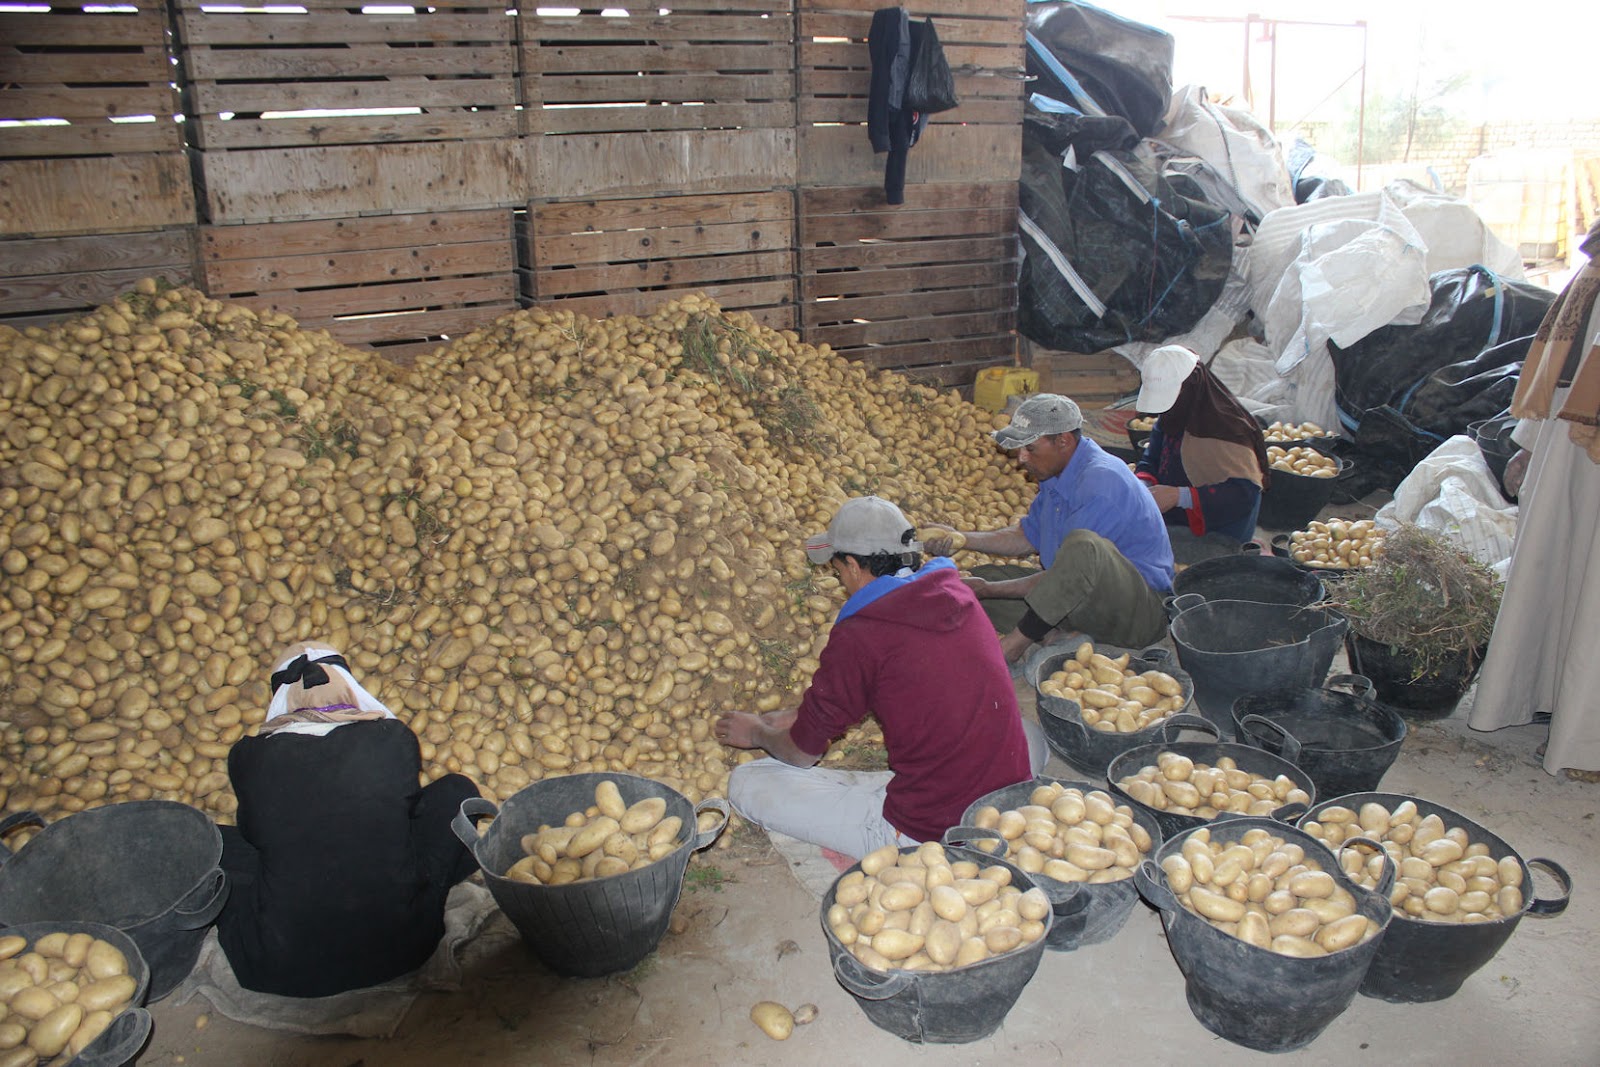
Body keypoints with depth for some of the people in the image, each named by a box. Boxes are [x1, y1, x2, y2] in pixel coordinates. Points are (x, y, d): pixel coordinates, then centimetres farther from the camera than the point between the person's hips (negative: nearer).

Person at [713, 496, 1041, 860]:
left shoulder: (858, 635, -14)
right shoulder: (956, 593, 6)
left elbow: (803, 753, 0)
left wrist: (758, 733, 24)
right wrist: (794, 716, 30)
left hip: (924, 834, -6)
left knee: (746, 783, 3)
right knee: (1035, 735, 40)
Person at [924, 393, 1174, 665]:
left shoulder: (1101, 483, -23)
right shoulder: (1059, 471, 7)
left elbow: (1069, 575, -21)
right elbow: (1028, 537, 19)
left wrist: (990, 590, -15)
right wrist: (960, 538, 6)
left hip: (1142, 611, -9)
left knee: (1084, 545, -39)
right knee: (980, 577, 2)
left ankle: (1017, 642, -29)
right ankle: (1047, 635, -19)